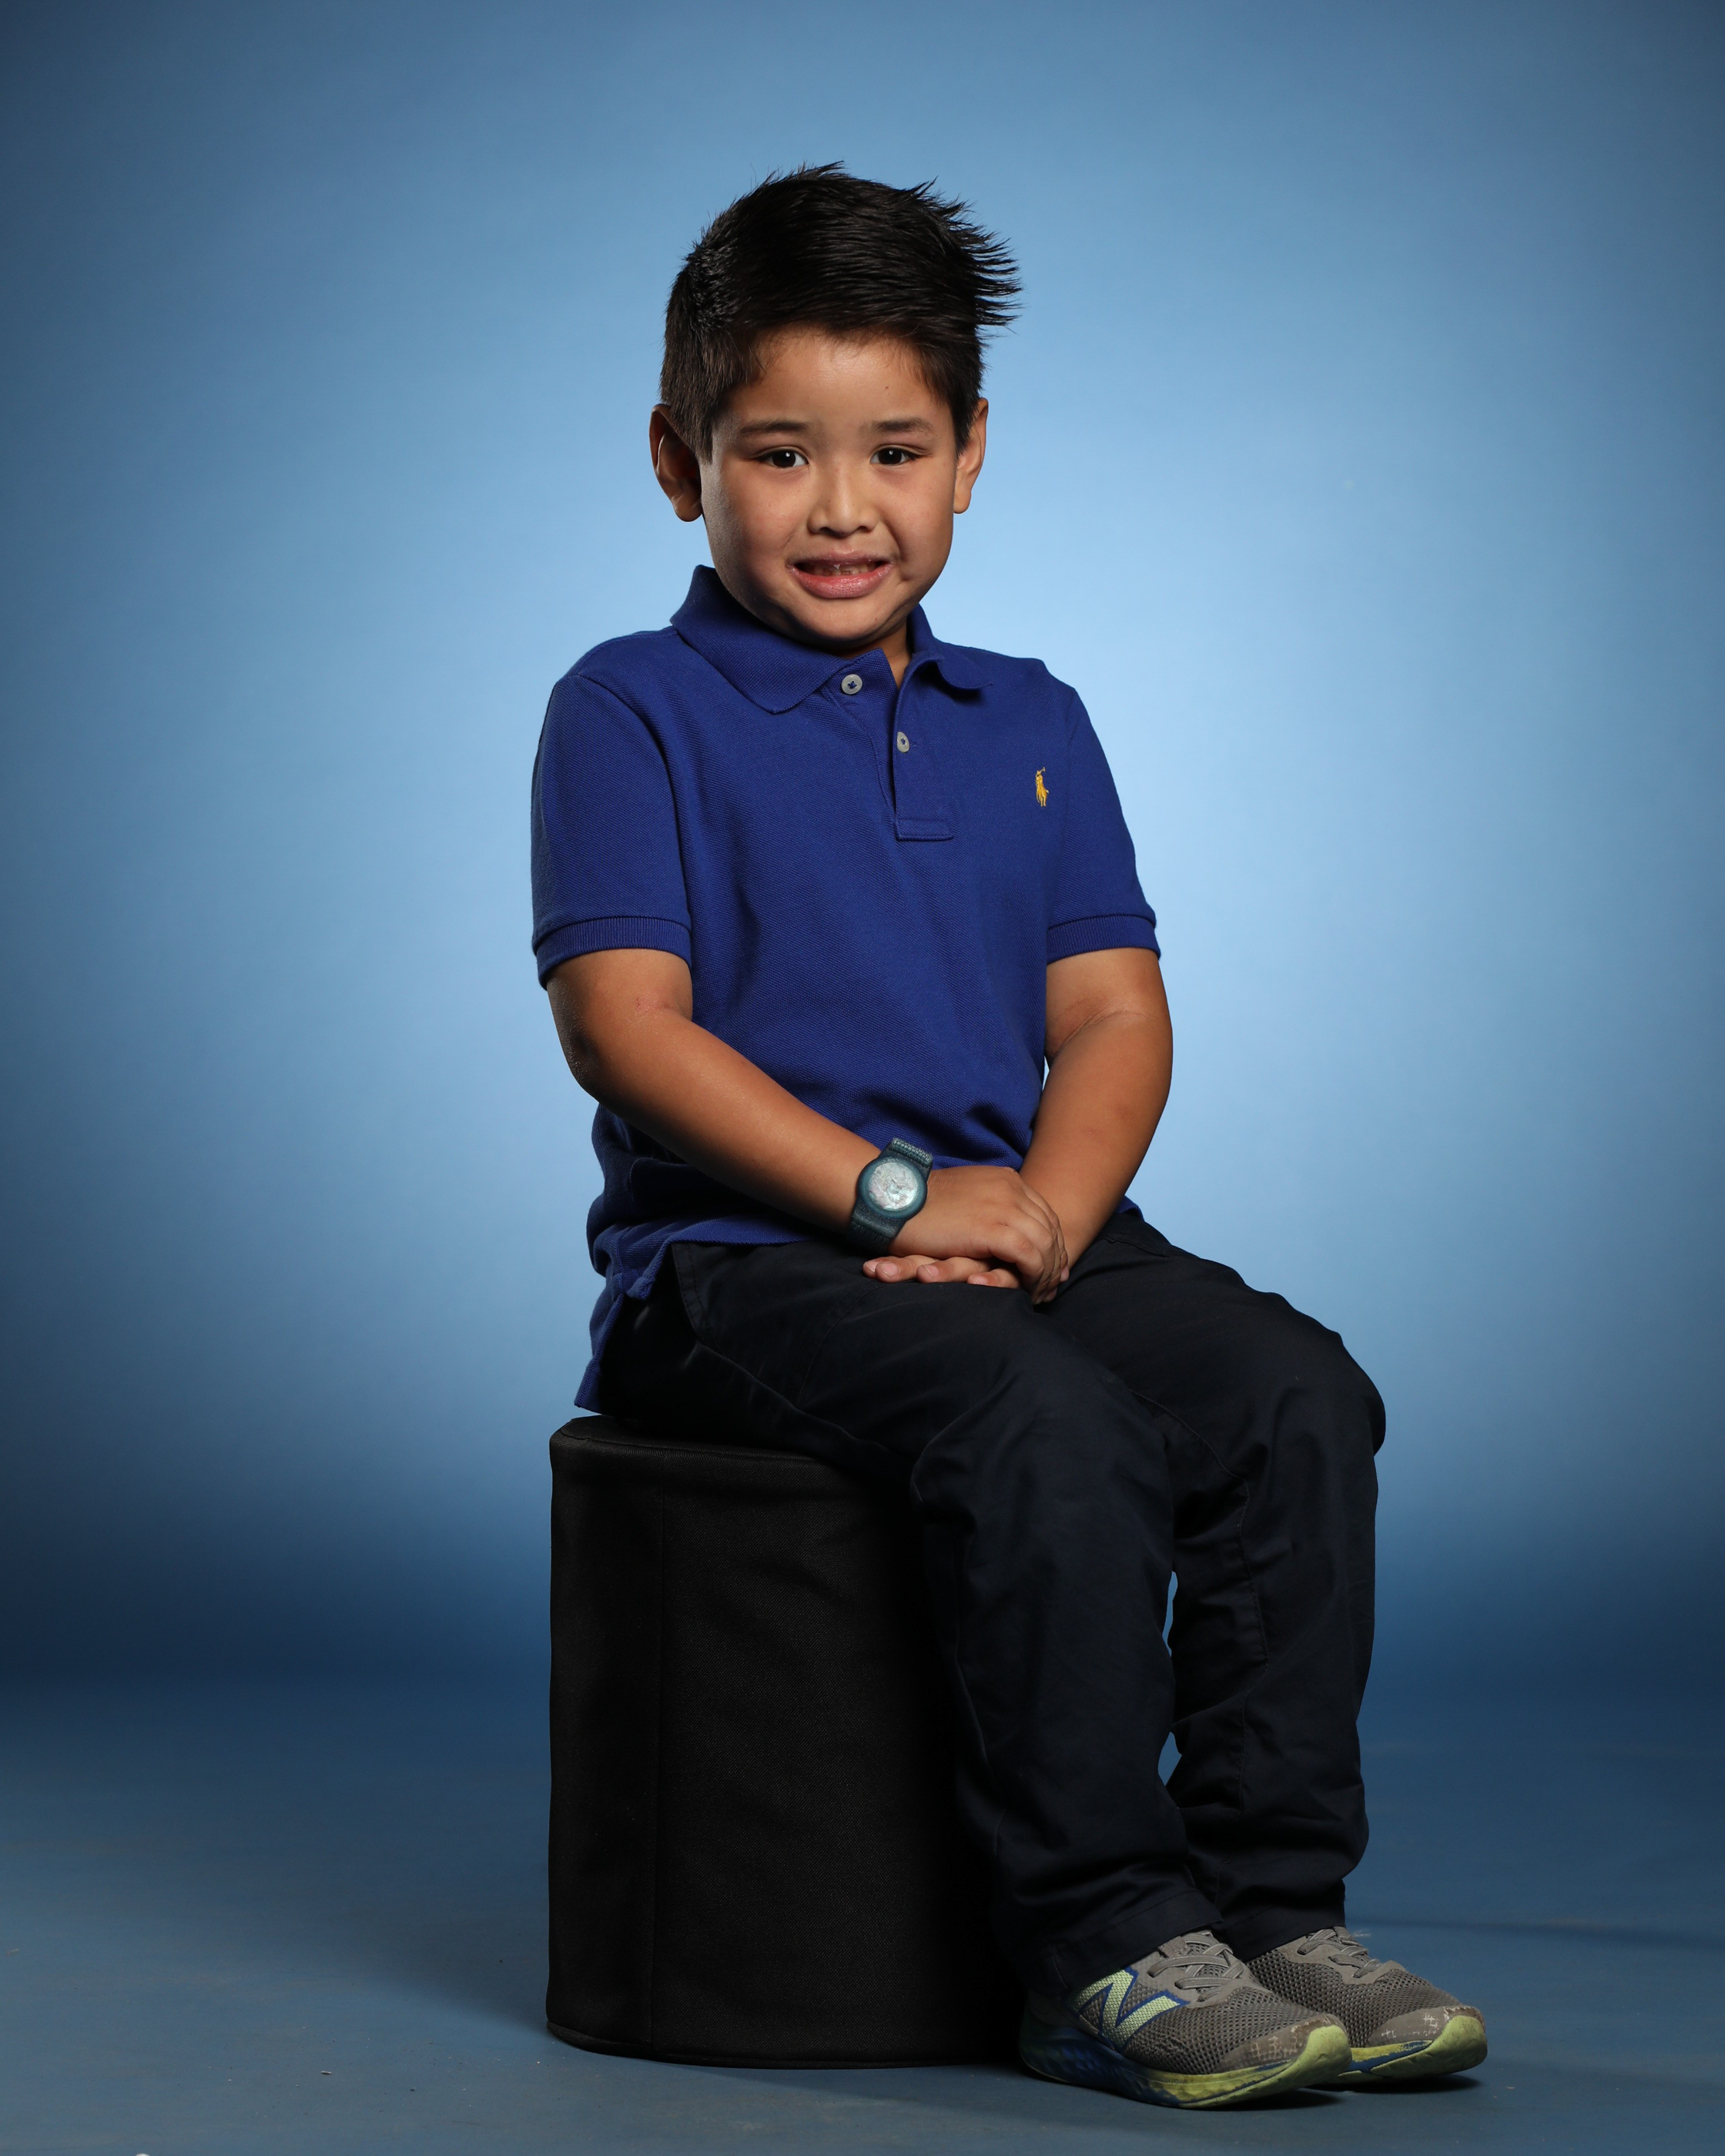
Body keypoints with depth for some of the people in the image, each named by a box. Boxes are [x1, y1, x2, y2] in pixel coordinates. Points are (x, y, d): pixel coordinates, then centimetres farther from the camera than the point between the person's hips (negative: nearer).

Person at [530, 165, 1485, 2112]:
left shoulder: (1029, 726, 17)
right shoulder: (634, 712, 2)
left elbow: (1114, 1016, 9)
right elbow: (627, 1025, -9)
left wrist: (1040, 1208, -12)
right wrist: (897, 1193, -18)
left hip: (1028, 1237, 5)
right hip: (736, 1261, -5)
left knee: (1296, 1397, -19)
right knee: (1049, 1426, -32)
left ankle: (1274, 1908, -12)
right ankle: (1110, 1952, -24)